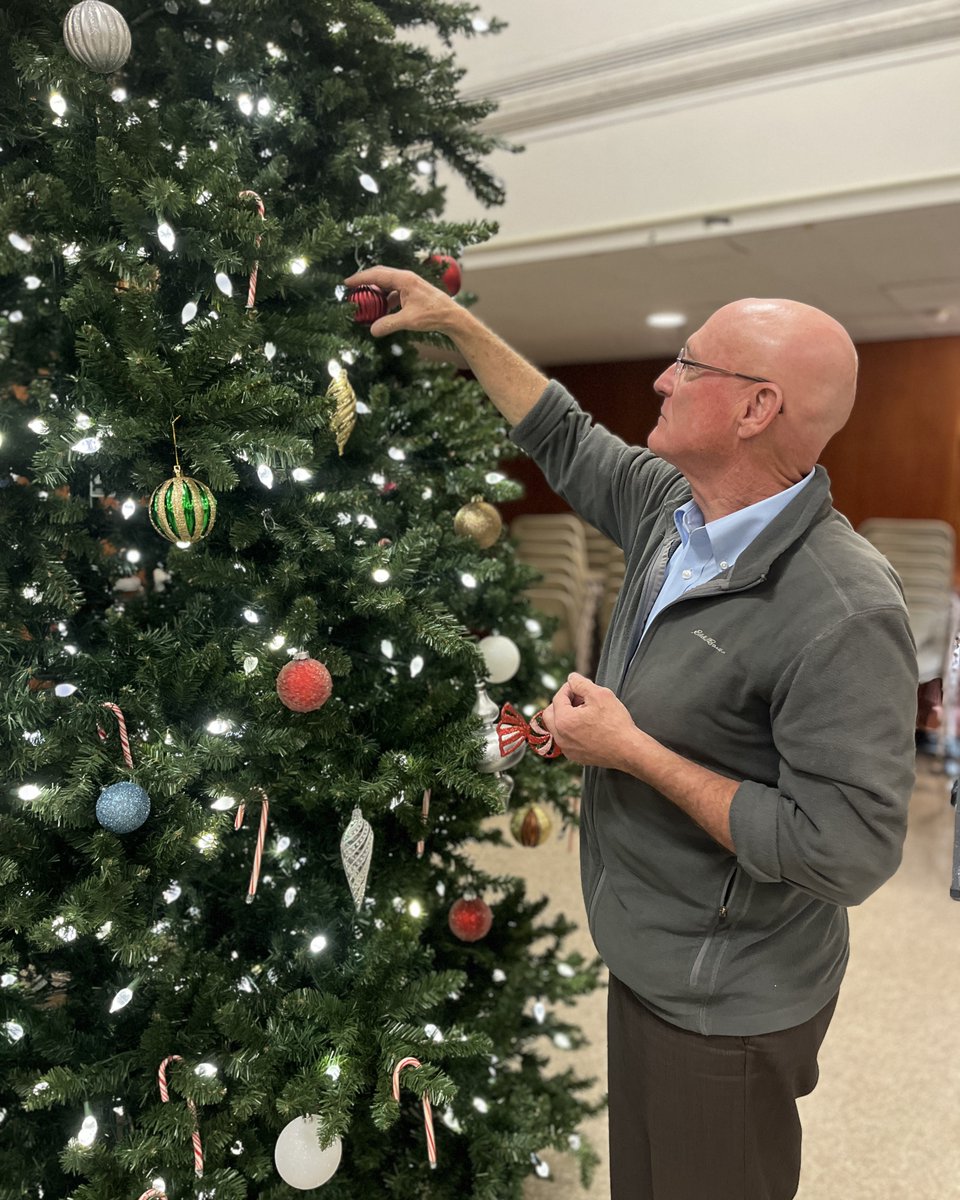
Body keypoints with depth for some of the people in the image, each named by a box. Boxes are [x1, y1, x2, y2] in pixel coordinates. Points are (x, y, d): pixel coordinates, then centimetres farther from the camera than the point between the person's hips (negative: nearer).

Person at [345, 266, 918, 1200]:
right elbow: (564, 439, 10)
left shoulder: (844, 614, -30)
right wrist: (454, 321, 11)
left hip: (726, 1007, -7)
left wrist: (634, 752, -26)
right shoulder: (673, 506, -5)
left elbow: (846, 852, -30)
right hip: (652, 960, 7)